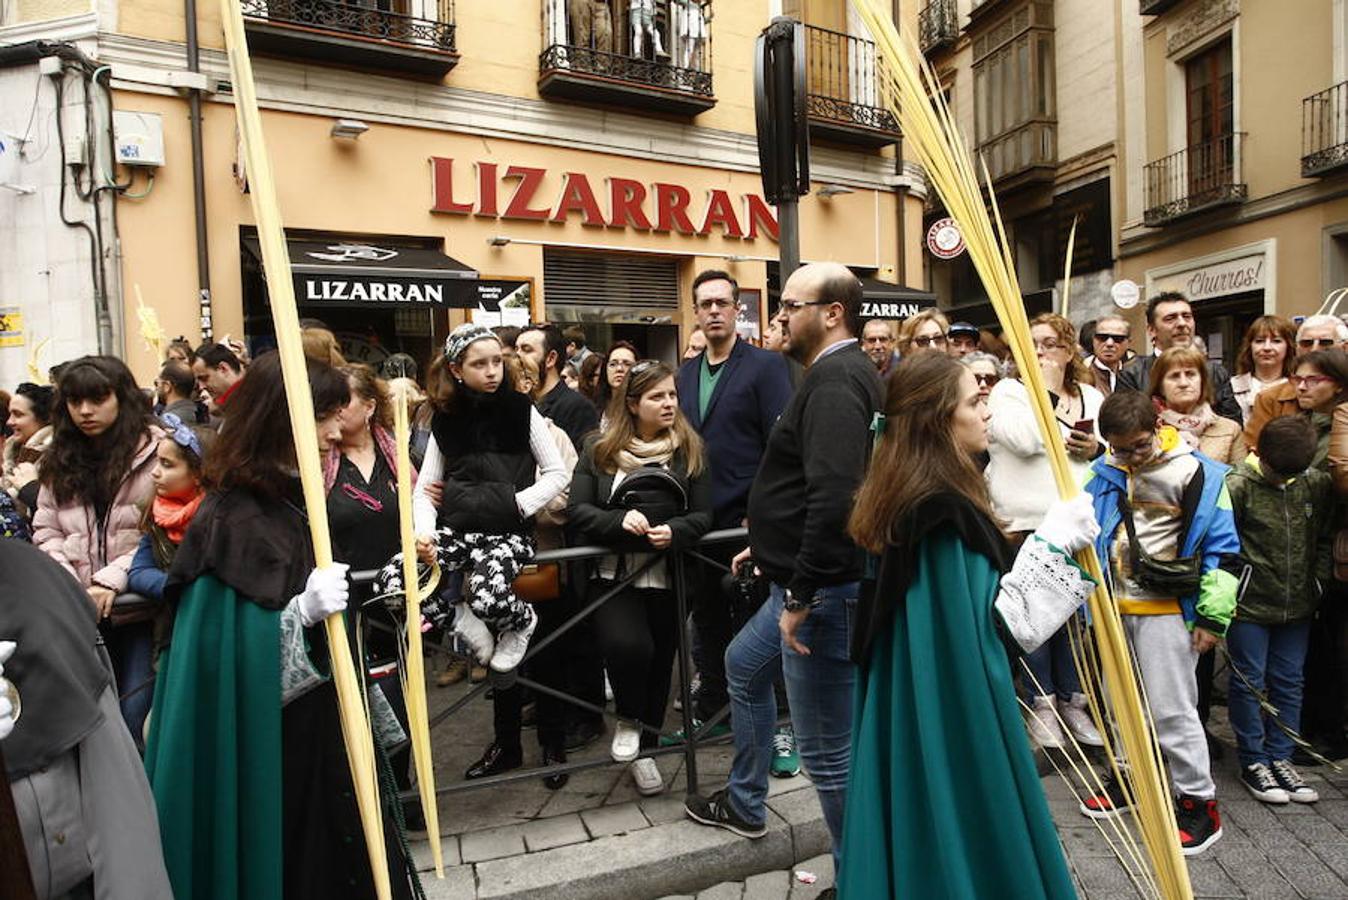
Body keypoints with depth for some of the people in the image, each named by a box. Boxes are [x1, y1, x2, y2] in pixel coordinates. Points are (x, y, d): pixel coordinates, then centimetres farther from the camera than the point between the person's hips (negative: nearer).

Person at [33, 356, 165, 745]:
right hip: (80, 612, 5)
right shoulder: (60, 459, 11)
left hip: (141, 607, -5)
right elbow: (46, 531, 13)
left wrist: (112, 580, -17)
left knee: (137, 714, -2)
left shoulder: (154, 449, -9)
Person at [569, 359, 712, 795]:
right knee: (627, 645, -25)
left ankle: (644, 746, 35)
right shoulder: (600, 450, 3)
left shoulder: (689, 450, 5)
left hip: (668, 574, 2)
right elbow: (577, 509, -3)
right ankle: (628, 720, 8)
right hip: (613, 571, -2)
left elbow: (703, 516, 2)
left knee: (659, 659, 9)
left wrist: (673, 531, -20)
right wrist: (619, 521, -21)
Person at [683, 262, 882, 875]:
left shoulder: (835, 380, -19)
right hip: (803, 579, 12)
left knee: (827, 750, -3)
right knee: (744, 666, 28)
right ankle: (744, 805, 46)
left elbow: (833, 496, -30)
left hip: (825, 587, -12)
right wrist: (771, 546, 24)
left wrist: (802, 593, -25)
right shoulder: (837, 373, 15)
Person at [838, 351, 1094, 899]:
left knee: (913, 829, 21)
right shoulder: (945, 510, -26)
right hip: (953, 718, -9)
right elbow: (990, 622, -23)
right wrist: (1054, 541, -18)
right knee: (964, 839, 9)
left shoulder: (901, 495, 3)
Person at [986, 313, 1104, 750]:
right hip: (1026, 521, -4)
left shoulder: (1092, 398, 15)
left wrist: (1099, 448, -6)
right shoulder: (1008, 392, 1)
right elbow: (1025, 439, -17)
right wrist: (1048, 392, -9)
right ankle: (1042, 703, 16)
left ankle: (1072, 699, 24)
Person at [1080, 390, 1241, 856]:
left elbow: (1221, 547, -10)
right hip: (1114, 606, 6)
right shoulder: (1105, 472, 2)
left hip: (1167, 608, -6)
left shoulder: (1197, 472, -13)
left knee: (1171, 708, -1)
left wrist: (1212, 617, -10)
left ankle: (1199, 801, 15)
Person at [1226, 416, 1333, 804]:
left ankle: (1280, 758, 25)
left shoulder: (1318, 484, 0)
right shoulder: (1238, 486, -14)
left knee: (1288, 683, 12)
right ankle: (1253, 762, 18)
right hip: (1249, 606, -4)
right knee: (1249, 682, 5)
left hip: (1297, 606, 5)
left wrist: (1317, 586, 5)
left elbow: (1324, 540, 12)